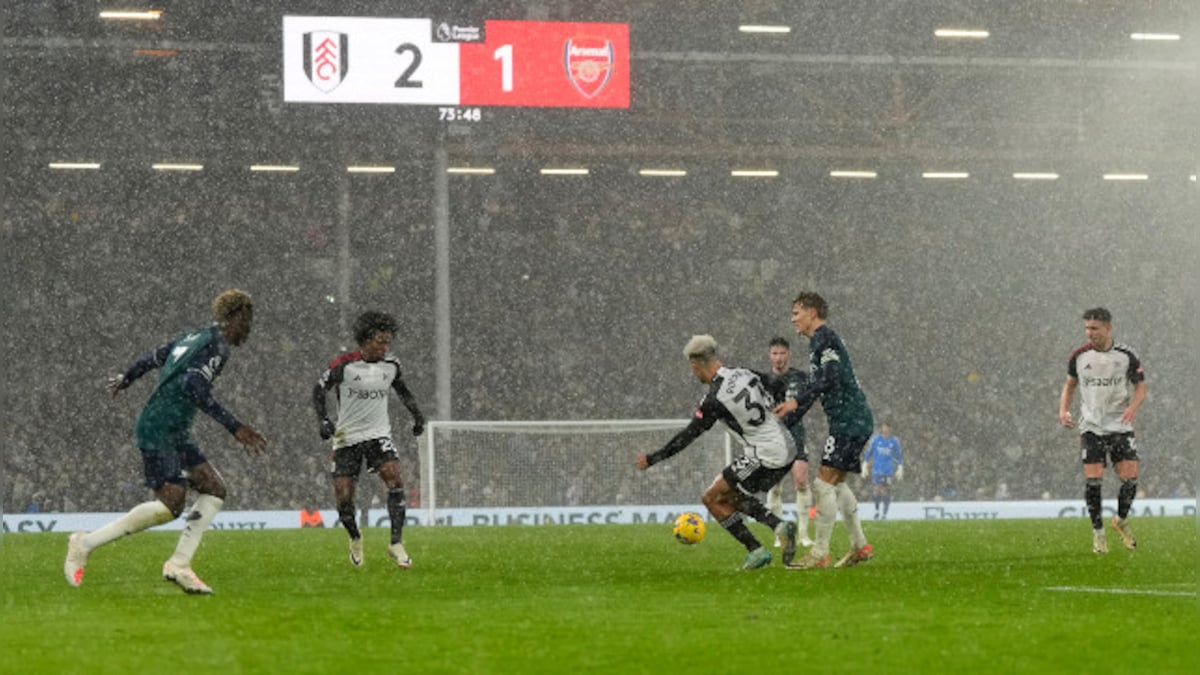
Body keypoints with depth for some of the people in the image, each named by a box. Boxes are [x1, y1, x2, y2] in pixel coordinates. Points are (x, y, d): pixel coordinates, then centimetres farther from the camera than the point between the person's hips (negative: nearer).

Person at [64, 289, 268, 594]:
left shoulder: (194, 337, 17)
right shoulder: (217, 345, -11)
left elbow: (153, 356, 27)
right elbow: (194, 387, -25)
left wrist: (124, 380, 47)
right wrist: (235, 428, -26)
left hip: (175, 434, 10)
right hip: (159, 430, -10)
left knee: (214, 489, 5)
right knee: (171, 505, -15)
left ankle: (179, 565, 1)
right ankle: (86, 543, -7)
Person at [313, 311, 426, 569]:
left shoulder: (391, 365, 0)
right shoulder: (344, 365, -13)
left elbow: (401, 388, 20)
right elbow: (319, 390, -2)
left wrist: (416, 414, 10)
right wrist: (323, 420, -15)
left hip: (378, 434, 2)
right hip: (347, 437, -2)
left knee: (394, 478, -22)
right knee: (343, 497, -3)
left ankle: (396, 543, -20)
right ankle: (355, 538, 28)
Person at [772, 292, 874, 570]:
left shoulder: (824, 338, -9)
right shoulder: (819, 341, 23)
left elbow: (830, 377, -22)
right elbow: (816, 385, 28)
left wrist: (797, 401, -29)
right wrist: (786, 420, 27)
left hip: (848, 421, -10)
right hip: (855, 421, 10)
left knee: (824, 483, -11)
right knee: (837, 484, 16)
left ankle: (819, 553, -11)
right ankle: (860, 546, 20)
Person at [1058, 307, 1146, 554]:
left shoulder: (1126, 356, -2)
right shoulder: (1079, 356, 2)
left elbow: (1141, 386, 4)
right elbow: (1069, 385, 16)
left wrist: (1133, 407, -16)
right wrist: (1063, 410, -1)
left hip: (1121, 425, -1)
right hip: (1091, 427, 1)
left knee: (1130, 477, -8)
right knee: (1093, 479, -9)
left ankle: (1121, 520, 19)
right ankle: (1098, 532, 7)